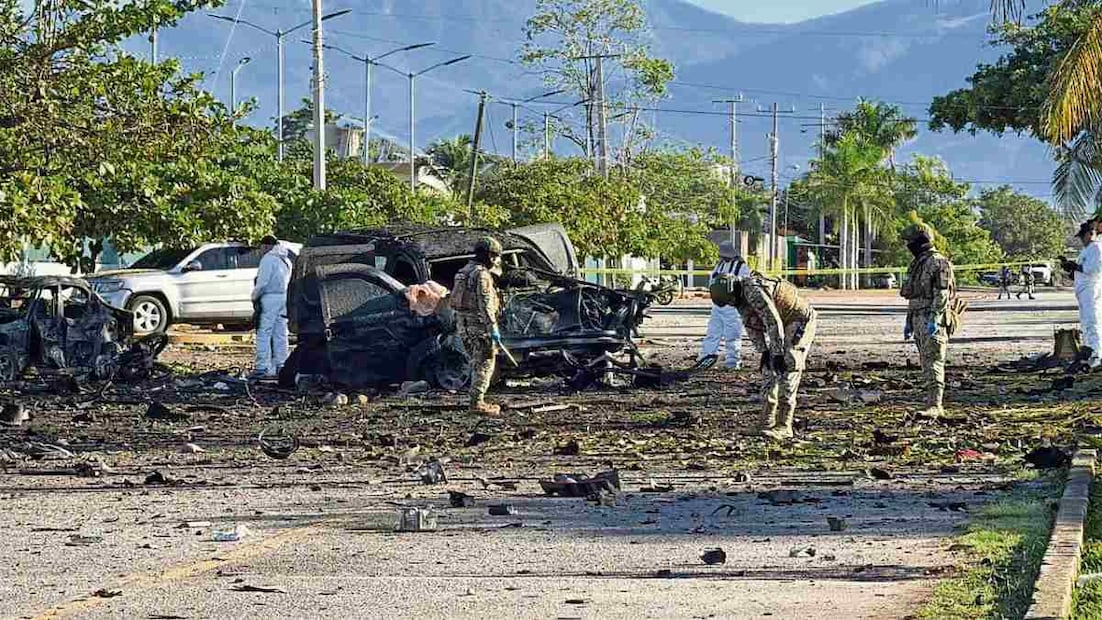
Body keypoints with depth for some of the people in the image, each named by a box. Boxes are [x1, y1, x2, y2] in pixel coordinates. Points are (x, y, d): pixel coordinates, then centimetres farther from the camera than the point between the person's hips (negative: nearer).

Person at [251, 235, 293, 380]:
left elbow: (262, 282, -16)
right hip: (283, 298, 9)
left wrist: (254, 296, -3)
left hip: (269, 299, -9)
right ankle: (280, 366, 10)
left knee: (263, 335, -8)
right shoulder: (286, 260, 18)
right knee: (280, 335, 10)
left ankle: (262, 368, -12)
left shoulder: (268, 259, -9)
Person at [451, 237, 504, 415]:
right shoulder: (482, 274, -13)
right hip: (479, 324, -9)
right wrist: (493, 328, -22)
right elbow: (485, 304, -20)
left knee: (477, 364, 16)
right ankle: (477, 402, -10)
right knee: (485, 364, -6)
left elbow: (457, 300, 23)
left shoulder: (464, 271, 17)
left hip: (463, 324, 9)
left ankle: (477, 400, 17)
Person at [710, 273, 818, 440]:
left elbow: (773, 322, -30)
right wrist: (763, 351, 5)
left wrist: (778, 354, -26)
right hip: (785, 323, 10)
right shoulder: (741, 296, 3)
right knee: (769, 368, 8)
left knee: (787, 369, -15)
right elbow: (752, 323, 11)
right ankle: (767, 420, 12)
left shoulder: (753, 291, -29)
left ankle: (784, 426, -15)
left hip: (801, 319, -10)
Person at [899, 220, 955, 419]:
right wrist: (908, 321, 22)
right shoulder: (917, 263, 19)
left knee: (933, 364, -14)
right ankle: (935, 404, 13)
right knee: (926, 364, 10)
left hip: (933, 320, -10)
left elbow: (942, 294, -18)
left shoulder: (938, 262, -11)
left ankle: (934, 406, -19)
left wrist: (934, 320, -24)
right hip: (918, 319, 10)